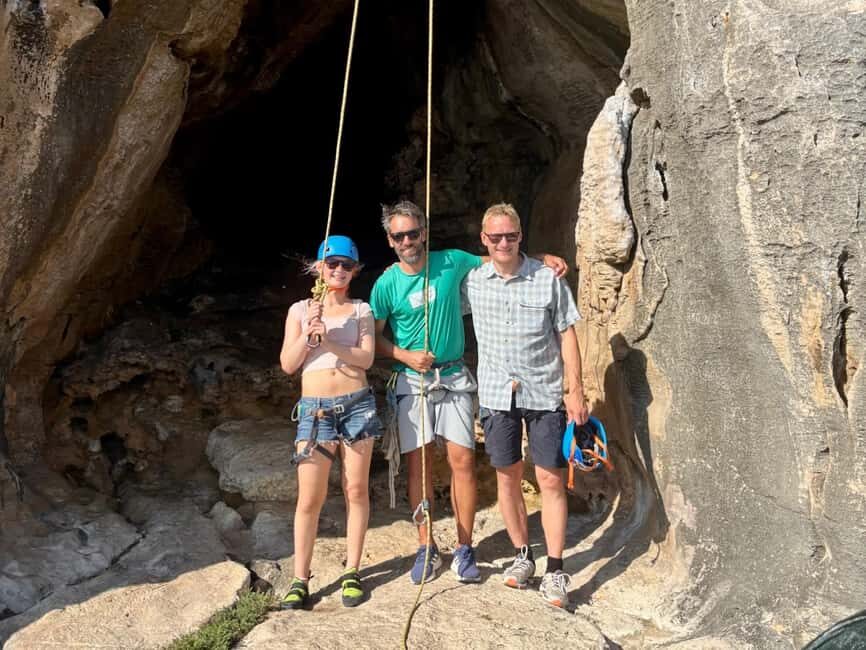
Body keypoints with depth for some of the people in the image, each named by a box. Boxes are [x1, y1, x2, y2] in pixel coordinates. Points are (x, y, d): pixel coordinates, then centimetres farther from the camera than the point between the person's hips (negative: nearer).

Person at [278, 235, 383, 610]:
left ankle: (352, 572, 17)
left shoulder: (361, 311, 8)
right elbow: (287, 364, 2)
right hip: (315, 409, -1)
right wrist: (308, 333, -12)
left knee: (356, 490, 6)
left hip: (357, 405, 1)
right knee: (310, 498, -2)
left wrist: (327, 342, -16)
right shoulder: (300, 310, 7)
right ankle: (300, 579, 8)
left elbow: (366, 358, -5)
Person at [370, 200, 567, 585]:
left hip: (453, 377, 1)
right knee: (418, 463, 1)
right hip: (411, 380, 0)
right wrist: (406, 356, -12)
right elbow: (374, 338, 4)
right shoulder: (386, 285, -5)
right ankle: (426, 549, 14)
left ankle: (464, 549, 9)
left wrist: (543, 259, -2)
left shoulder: (452, 263, -2)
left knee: (462, 459, -4)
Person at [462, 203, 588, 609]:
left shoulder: (548, 279, -4)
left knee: (551, 479, -1)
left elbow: (566, 335, -1)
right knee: (507, 477, 10)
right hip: (496, 393, 2)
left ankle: (555, 570, 9)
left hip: (544, 394, -2)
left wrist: (576, 390, -4)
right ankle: (522, 556, 26)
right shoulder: (472, 282, 2)